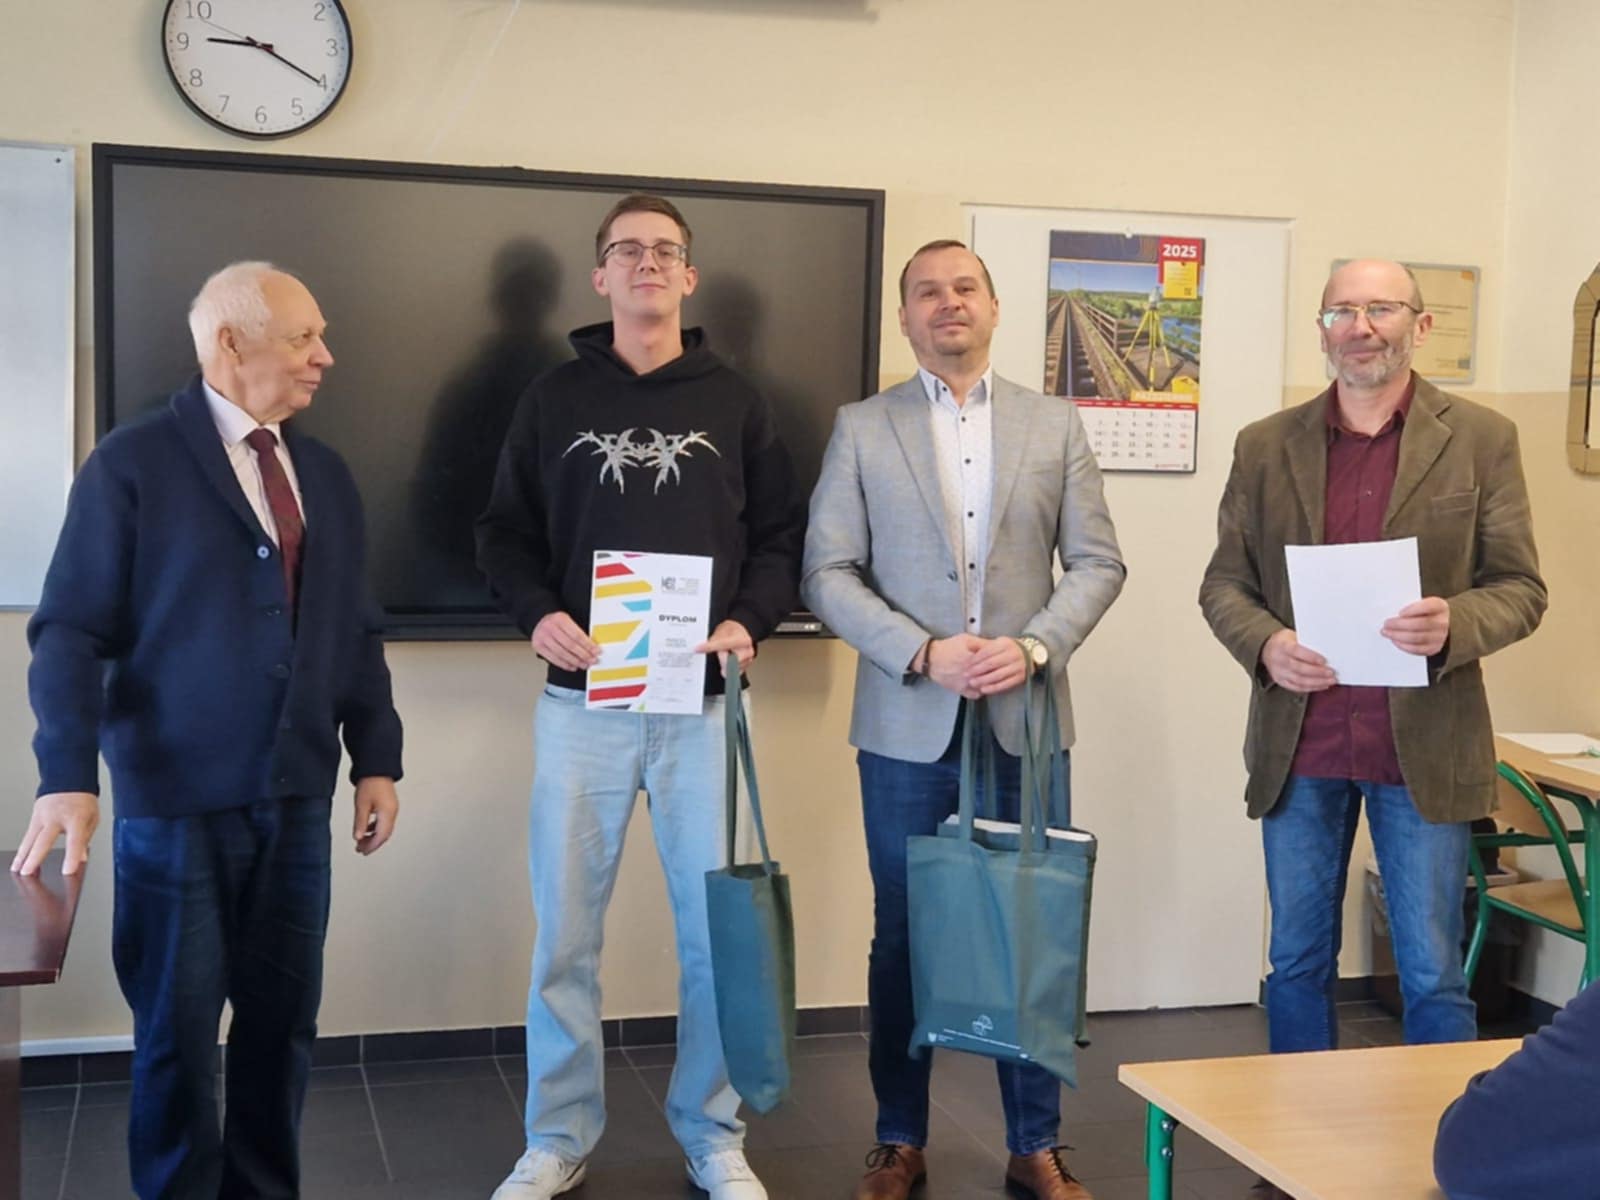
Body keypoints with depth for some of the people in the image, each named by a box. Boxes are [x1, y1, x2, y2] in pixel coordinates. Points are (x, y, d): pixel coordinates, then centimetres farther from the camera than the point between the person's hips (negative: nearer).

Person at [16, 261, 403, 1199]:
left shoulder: (326, 475, 11)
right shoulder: (133, 464, -5)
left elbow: (357, 634, 13)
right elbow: (72, 632, -9)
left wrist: (377, 760, 6)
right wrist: (70, 779, -18)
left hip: (297, 800, 5)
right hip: (177, 799, -4)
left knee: (283, 1022, 10)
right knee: (179, 1032, 6)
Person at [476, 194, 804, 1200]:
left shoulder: (735, 403, 9)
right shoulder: (554, 399, 9)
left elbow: (782, 534, 9)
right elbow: (506, 531, 9)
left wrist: (750, 623, -8)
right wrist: (538, 613, -10)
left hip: (702, 703, 0)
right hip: (584, 702, 0)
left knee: (717, 926, 3)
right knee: (565, 930, 4)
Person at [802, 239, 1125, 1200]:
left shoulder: (1056, 425, 7)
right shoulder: (863, 429, 3)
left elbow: (1097, 562, 4)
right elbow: (829, 572, -2)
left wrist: (1036, 648, -12)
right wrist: (921, 653, -14)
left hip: (1025, 722, 1)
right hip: (906, 726, -1)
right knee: (904, 937, 8)